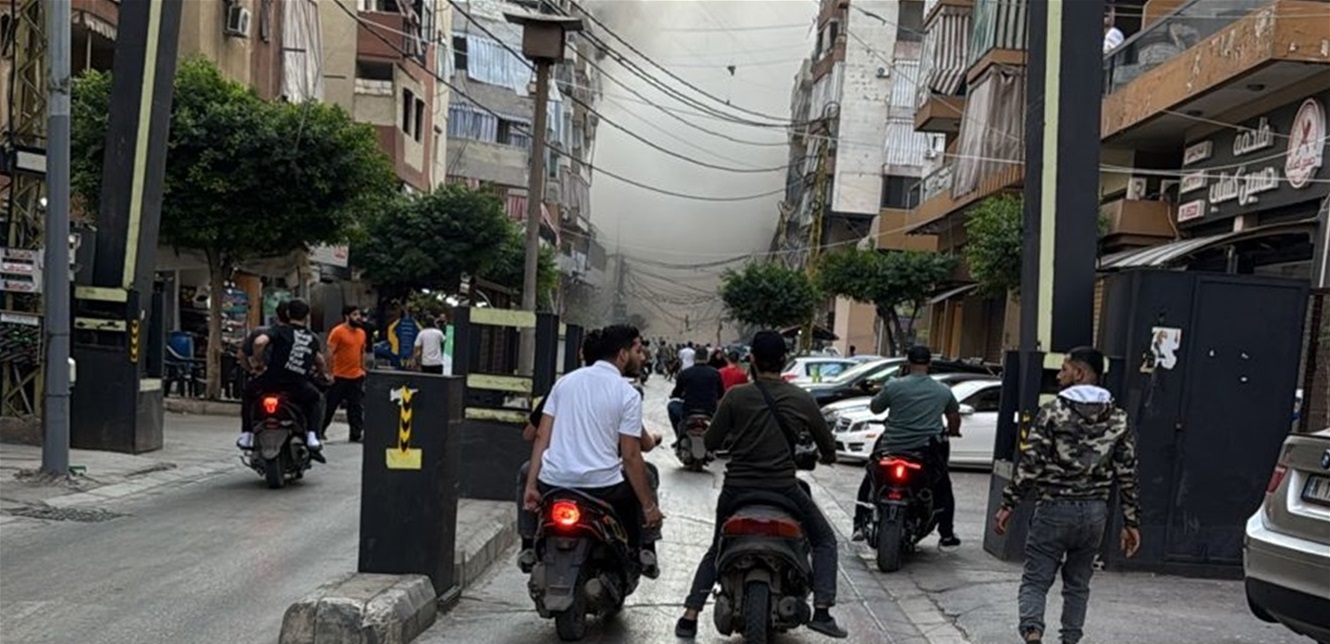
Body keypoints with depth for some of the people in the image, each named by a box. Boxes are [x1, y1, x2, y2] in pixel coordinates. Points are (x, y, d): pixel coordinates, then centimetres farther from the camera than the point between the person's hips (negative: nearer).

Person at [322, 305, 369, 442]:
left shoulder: (362, 333, 10)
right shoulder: (337, 331, -10)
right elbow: (330, 353, -11)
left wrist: (363, 370, 16)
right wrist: (330, 373, -15)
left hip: (357, 376, 5)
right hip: (339, 377, -5)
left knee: (357, 408, 4)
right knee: (330, 405, 6)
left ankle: (356, 434, 8)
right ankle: (320, 431, 20)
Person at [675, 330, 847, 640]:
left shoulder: (736, 396, -6)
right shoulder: (802, 399, -2)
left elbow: (710, 443, -2)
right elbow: (828, 449, 6)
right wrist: (826, 456, 29)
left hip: (737, 489, 1)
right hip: (784, 489, -1)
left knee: (717, 550, 22)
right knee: (824, 541, 18)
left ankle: (690, 616, 12)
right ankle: (822, 611, 2)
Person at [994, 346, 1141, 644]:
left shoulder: (1052, 411, -8)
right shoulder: (1118, 419, 4)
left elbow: (1030, 464, -12)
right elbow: (1127, 476, 3)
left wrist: (1008, 504, -6)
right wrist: (1131, 522, 9)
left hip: (1054, 508, -4)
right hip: (1094, 513, 4)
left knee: (1035, 580, 2)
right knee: (1077, 584, 17)